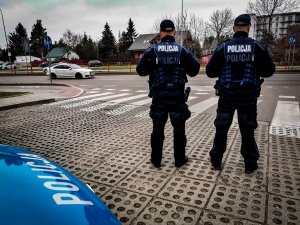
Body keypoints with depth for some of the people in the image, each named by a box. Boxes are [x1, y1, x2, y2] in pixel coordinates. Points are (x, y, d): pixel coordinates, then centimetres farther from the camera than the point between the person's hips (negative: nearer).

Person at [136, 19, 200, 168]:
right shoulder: (183, 51, 0)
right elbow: (194, 70, 2)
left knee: (158, 129, 11)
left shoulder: (152, 51, -1)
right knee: (179, 129, 12)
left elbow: (140, 70, -1)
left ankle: (156, 160, 20)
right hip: (177, 96, 0)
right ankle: (179, 159, 21)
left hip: (158, 96, 1)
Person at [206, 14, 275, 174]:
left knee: (221, 129, 11)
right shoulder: (258, 47, -4)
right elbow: (269, 71, 3)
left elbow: (210, 71, -3)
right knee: (248, 130, 12)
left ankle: (216, 161, 21)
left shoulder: (223, 48, -4)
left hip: (227, 95, 0)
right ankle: (250, 164, 24)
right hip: (248, 95, 0)